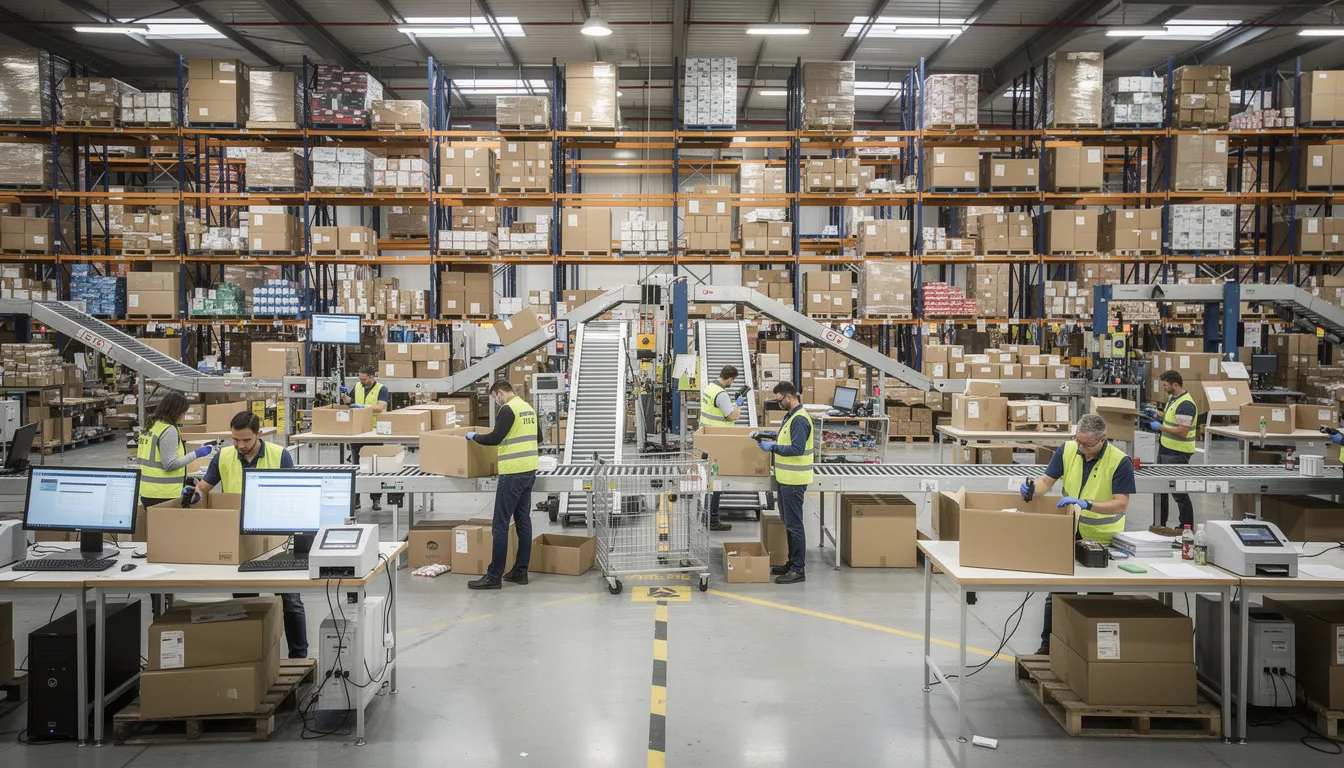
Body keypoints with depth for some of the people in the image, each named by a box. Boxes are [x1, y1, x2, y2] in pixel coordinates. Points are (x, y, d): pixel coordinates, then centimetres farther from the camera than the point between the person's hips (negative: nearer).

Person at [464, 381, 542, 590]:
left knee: (500, 525, -5)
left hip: (513, 473, -9)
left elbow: (494, 438, -17)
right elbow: (538, 439, 23)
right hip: (530, 471, 9)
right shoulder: (529, 408, 15)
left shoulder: (508, 409, -13)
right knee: (523, 520, 12)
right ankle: (520, 571, 15)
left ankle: (494, 576, -2)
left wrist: (474, 436, 0)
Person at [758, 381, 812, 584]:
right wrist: (771, 443, 10)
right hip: (785, 478, 10)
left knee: (794, 525, -4)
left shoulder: (800, 419, -18)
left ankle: (798, 569, 2)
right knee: (788, 523, 16)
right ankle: (792, 563, 26)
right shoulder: (790, 416, 14)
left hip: (794, 481, -10)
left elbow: (797, 448, -24)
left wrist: (772, 447, -18)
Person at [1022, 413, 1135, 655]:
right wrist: (1032, 488, -28)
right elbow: (1047, 479, -5)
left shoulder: (1120, 461, -19)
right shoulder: (1067, 450, -7)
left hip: (1103, 537, -3)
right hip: (1069, 532, 3)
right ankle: (1048, 642, 19)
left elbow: (1121, 504, -23)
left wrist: (1087, 504, -36)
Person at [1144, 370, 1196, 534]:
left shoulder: (1185, 404, -21)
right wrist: (1156, 413, 12)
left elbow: (1182, 431, -25)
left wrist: (1160, 427, -17)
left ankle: (1186, 526, 8)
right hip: (1165, 450, 10)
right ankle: (1160, 524, 27)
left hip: (1177, 454, -10)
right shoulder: (1172, 398, 10)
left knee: (1179, 492, -2)